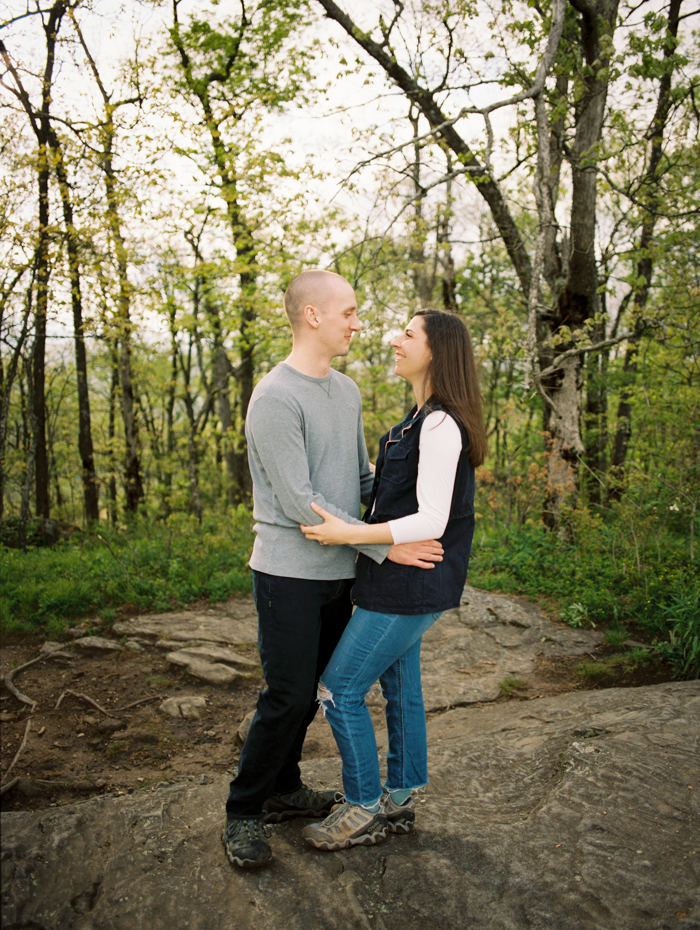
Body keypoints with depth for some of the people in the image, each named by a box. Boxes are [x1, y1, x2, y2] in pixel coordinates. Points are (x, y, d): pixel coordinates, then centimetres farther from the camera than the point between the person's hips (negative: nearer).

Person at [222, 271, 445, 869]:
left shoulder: (347, 391, 12)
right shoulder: (275, 398, -15)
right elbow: (299, 500, -19)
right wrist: (384, 545, -18)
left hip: (337, 573, 7)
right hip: (290, 573, -7)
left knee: (309, 690, 15)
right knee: (288, 696, -3)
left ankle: (285, 789, 33)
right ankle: (244, 811, 16)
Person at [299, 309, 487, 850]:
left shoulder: (441, 425, -19)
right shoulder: (423, 420, 11)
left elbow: (432, 521, -24)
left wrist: (352, 534, -25)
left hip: (411, 583, -10)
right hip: (402, 581, 10)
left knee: (340, 689, -2)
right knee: (400, 686, 18)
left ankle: (364, 810, 14)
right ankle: (400, 800, 32)